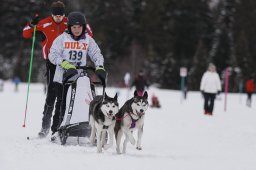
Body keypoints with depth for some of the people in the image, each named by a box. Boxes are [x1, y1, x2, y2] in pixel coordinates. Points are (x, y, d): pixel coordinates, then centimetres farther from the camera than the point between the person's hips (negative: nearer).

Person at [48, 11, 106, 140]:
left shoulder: (88, 39, 8)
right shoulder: (62, 38, -2)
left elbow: (96, 54, 8)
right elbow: (53, 55, -10)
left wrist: (100, 67, -12)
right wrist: (67, 65, -23)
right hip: (63, 76, -2)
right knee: (63, 104, -3)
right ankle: (56, 131, 7)